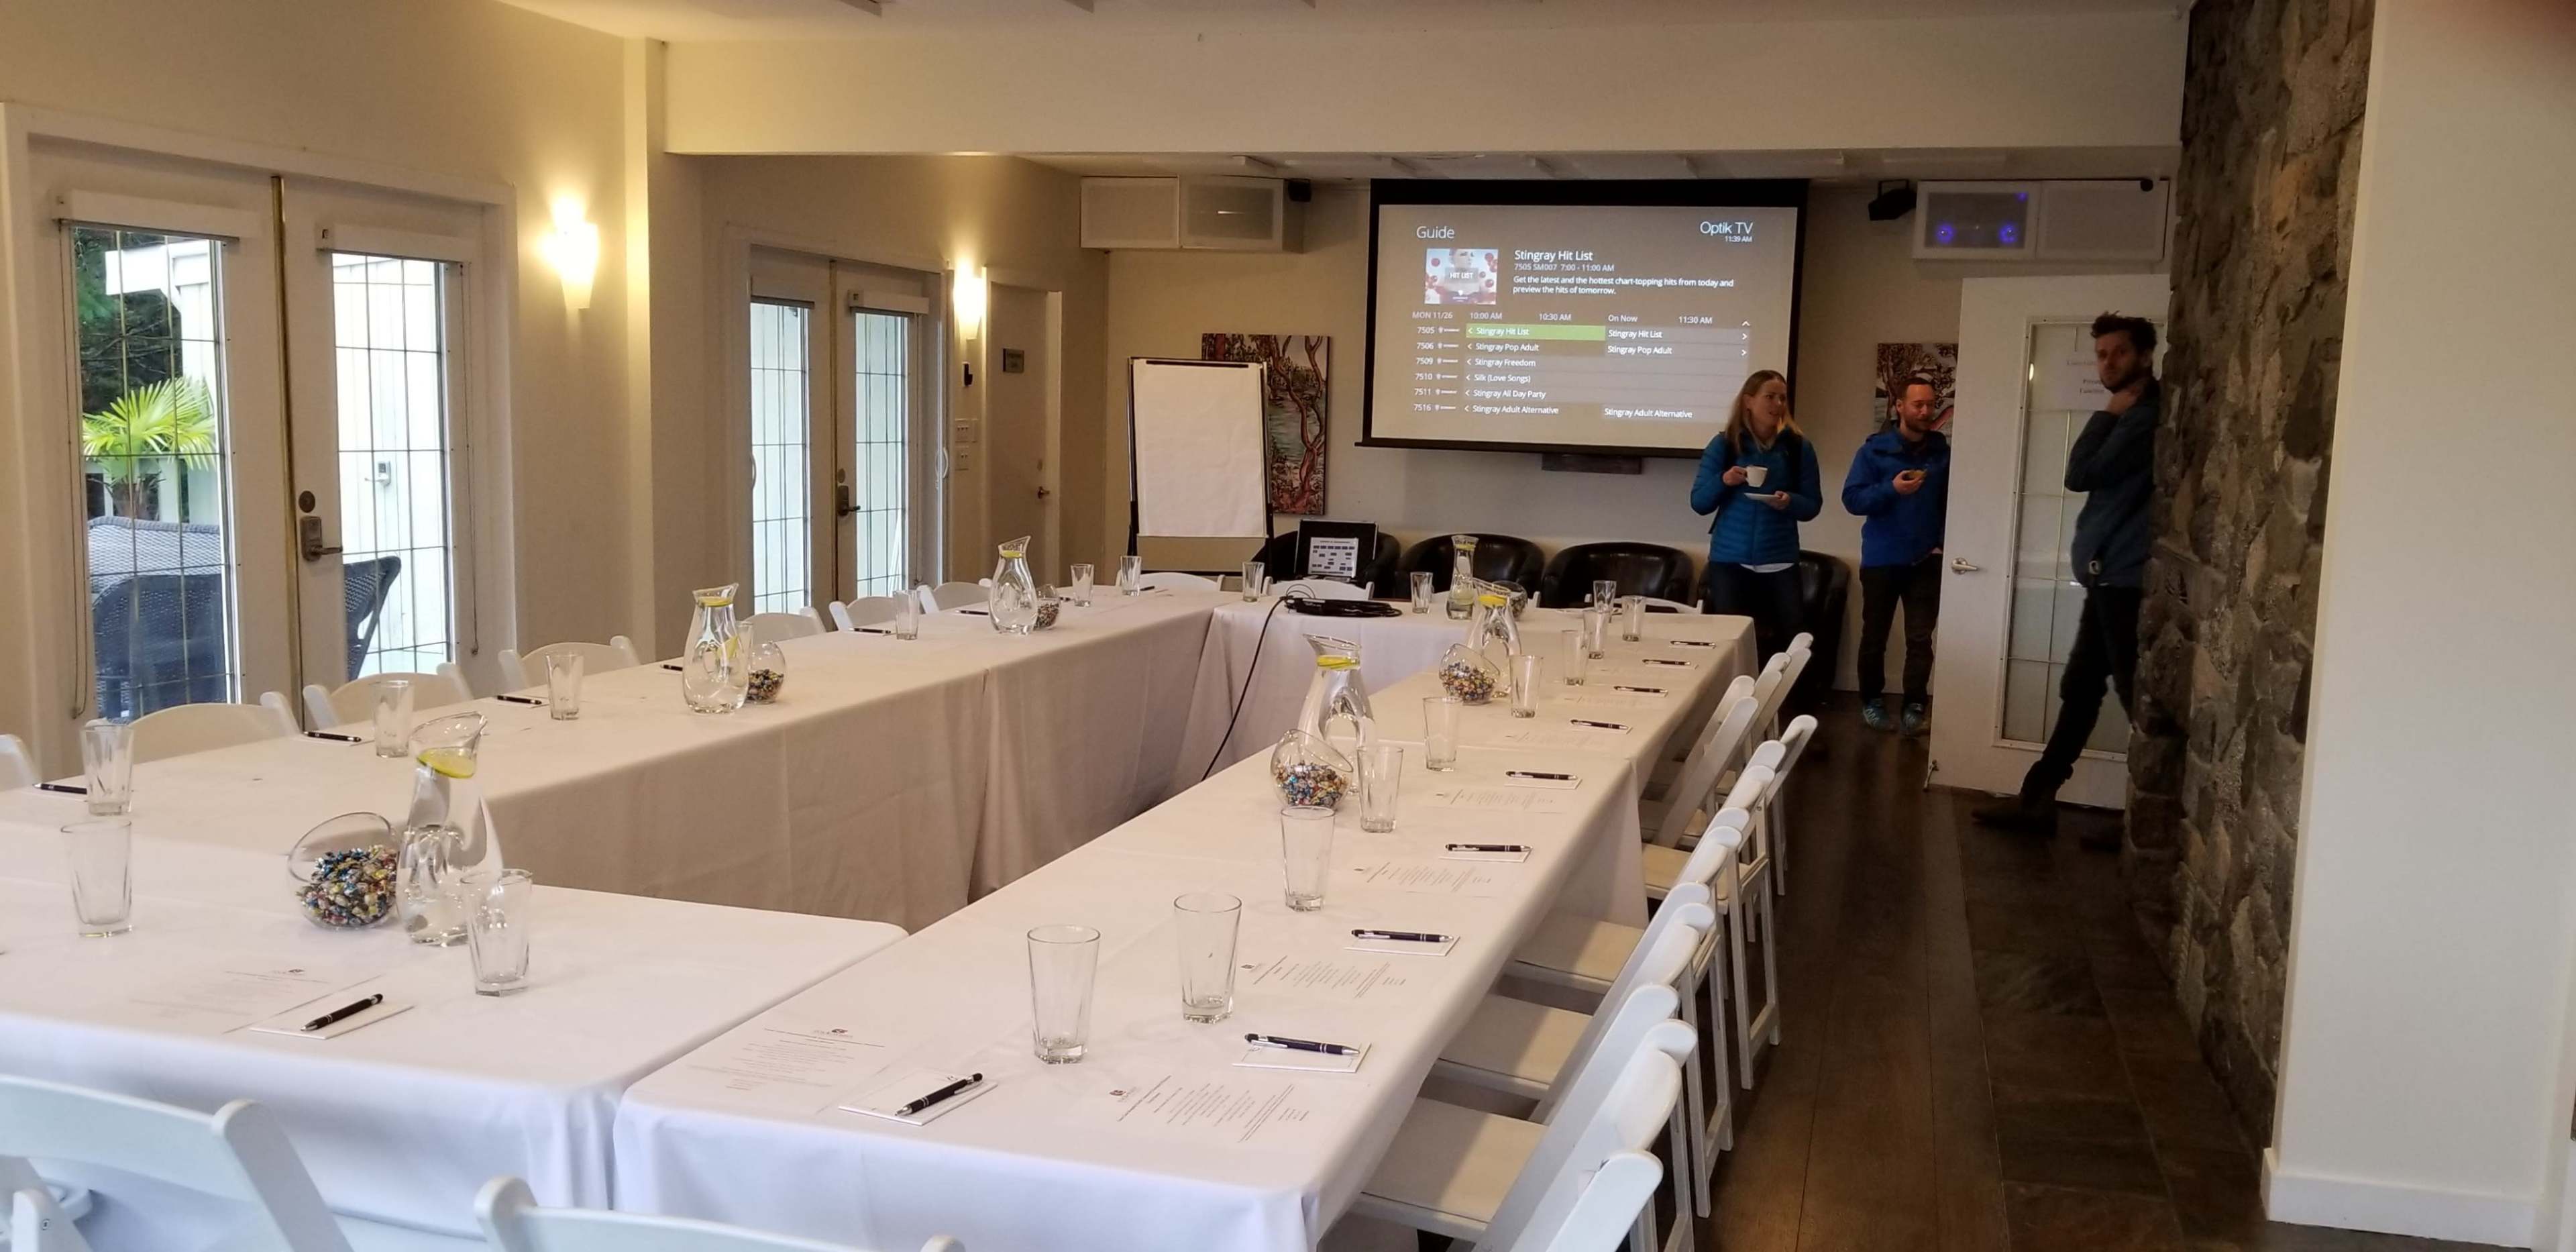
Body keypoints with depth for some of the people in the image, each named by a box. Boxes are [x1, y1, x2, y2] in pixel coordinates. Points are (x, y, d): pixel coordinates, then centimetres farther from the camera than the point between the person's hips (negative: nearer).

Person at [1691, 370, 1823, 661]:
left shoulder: (1798, 446, 2)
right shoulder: (1724, 444, 1)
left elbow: (1813, 506, 4)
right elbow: (1699, 504, 1)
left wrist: (1790, 502, -17)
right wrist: (1723, 481, -18)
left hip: (1780, 563, 0)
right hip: (1730, 560, 0)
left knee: (1785, 643, -2)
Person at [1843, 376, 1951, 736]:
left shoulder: (1944, 452, 3)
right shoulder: (1875, 450, -3)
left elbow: (1953, 502, 8)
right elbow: (1852, 498, -9)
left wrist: (1944, 541, -4)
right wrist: (1891, 489, -23)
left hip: (1926, 561, 1)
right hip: (1881, 560, -1)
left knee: (1921, 638, -1)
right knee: (1874, 636, 8)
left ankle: (1915, 706, 4)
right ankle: (1872, 701, 20)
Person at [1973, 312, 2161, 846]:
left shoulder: (2150, 413, -13)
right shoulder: (2129, 414, 20)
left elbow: (2084, 475, -14)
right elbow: (2080, 475, 15)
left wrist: (2107, 415, -5)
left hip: (2128, 576, -10)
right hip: (2108, 574, 10)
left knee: (2139, 699, -4)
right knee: (2079, 690, 12)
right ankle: (2037, 799, 18)